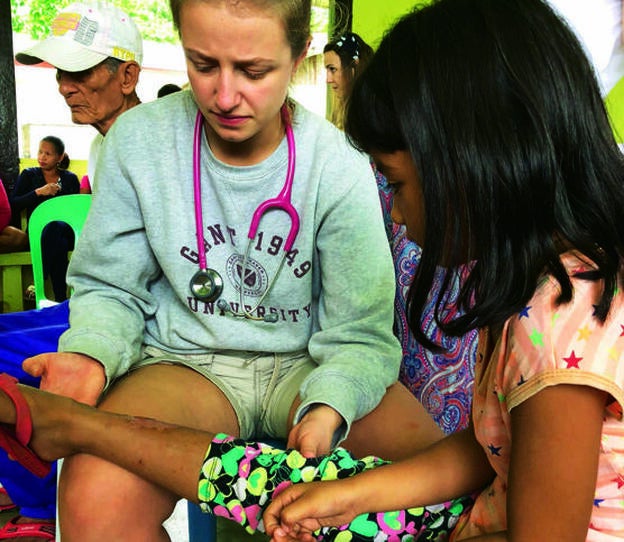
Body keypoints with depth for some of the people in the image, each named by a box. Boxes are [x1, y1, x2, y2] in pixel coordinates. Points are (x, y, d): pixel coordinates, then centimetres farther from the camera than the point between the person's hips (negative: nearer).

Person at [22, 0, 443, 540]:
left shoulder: (339, 166, -12)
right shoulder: (138, 140, -8)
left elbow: (359, 333, -9)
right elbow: (109, 288, 3)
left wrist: (327, 409, -30)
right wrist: (89, 354, -20)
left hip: (310, 364, 1)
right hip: (185, 357, 0)